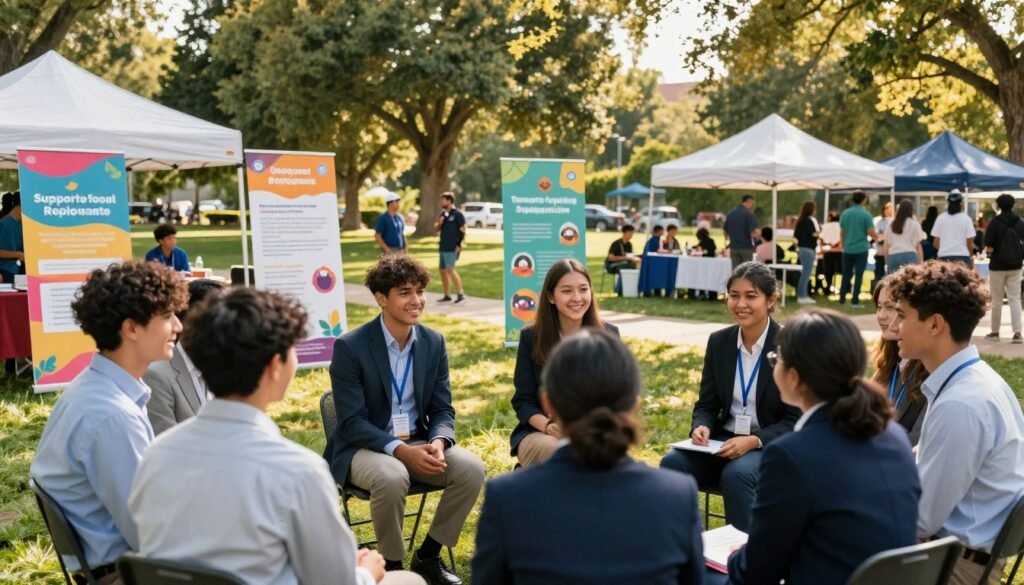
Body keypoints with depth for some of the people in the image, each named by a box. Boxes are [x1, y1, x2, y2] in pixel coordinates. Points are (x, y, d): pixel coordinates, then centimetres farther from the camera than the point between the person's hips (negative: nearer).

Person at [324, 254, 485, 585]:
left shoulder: (434, 342, 1)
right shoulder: (350, 346, -14)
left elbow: (442, 409, 3)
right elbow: (352, 422, -16)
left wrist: (437, 442, -20)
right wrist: (401, 450, -29)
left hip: (418, 443, 5)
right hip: (363, 447, -4)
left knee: (471, 468, -20)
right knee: (391, 477, -37)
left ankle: (428, 556, 1)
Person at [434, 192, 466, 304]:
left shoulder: (457, 214, -8)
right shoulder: (443, 214, 14)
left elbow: (463, 230, -10)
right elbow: (436, 229, 19)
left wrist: (460, 245, -15)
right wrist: (439, 223, -3)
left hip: (452, 248, -8)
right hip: (443, 247, 8)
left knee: (450, 269, -15)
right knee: (443, 270, 10)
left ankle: (460, 294, -12)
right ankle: (447, 295, 19)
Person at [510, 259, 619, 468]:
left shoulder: (608, 334, 2)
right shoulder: (531, 337, -1)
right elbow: (523, 400, -2)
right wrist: (548, 425, -22)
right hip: (540, 432, -1)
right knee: (551, 450, -35)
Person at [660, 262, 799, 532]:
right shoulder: (719, 342, 4)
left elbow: (796, 420, -8)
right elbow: (706, 404, 9)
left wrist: (753, 441, -23)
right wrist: (701, 427, -15)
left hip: (771, 445, -4)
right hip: (723, 439, 4)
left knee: (736, 474, -35)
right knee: (672, 463, -23)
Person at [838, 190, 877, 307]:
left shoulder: (845, 213, 2)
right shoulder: (866, 214, -10)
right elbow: (871, 233, -12)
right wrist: (875, 237, 11)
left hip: (848, 249, 4)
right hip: (861, 249, -4)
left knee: (846, 275, 13)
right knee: (858, 275, 1)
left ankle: (842, 299, 16)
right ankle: (855, 301, -1)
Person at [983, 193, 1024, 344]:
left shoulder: (995, 223, -13)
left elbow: (989, 248, -16)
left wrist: (990, 249, 5)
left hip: (997, 266, -3)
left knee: (997, 300, 7)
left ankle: (995, 332, 15)